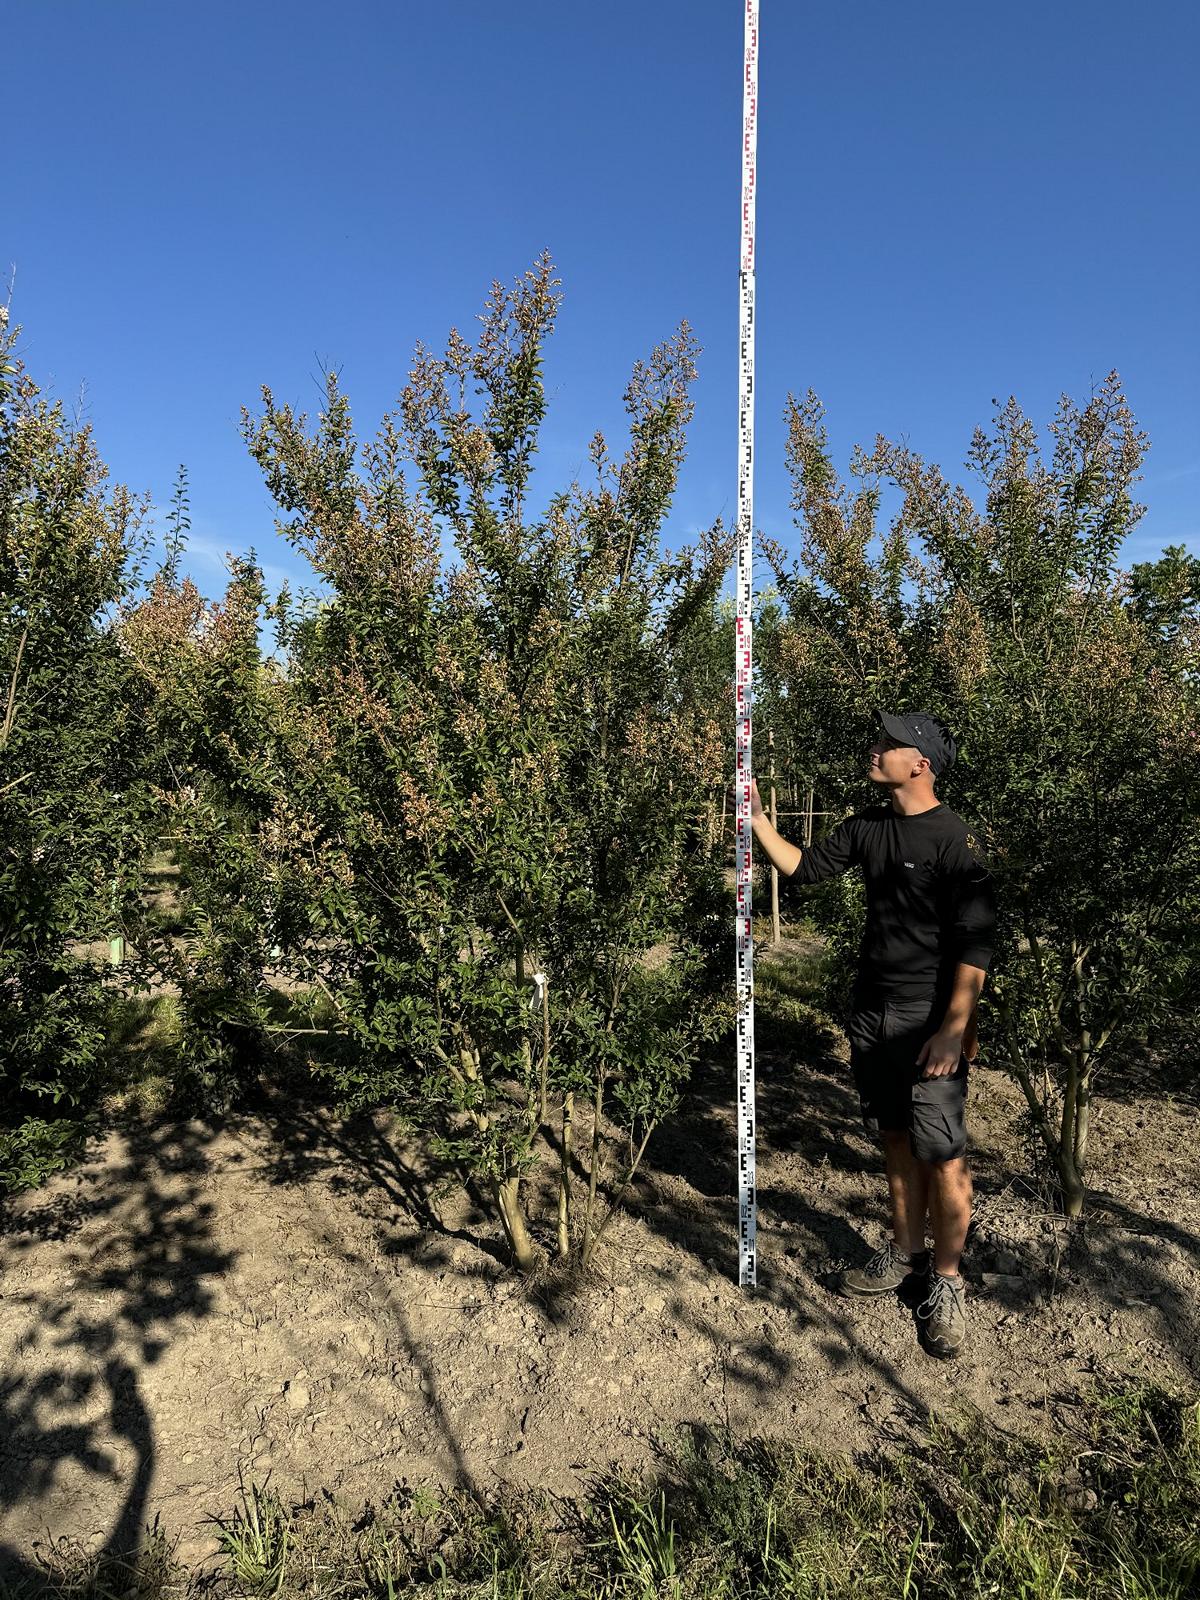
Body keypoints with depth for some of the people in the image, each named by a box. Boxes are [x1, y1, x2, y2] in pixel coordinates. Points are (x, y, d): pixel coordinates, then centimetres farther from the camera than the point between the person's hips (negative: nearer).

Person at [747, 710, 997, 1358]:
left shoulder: (953, 839, -14)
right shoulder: (867, 827, 6)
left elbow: (975, 943, -16)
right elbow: (803, 868, 12)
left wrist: (954, 1028, -20)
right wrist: (757, 818, 3)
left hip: (930, 1022, -6)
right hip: (871, 1014, 6)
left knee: (942, 1154, 0)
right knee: (896, 1140, 17)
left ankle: (946, 1282, 18)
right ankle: (905, 1256, 32)